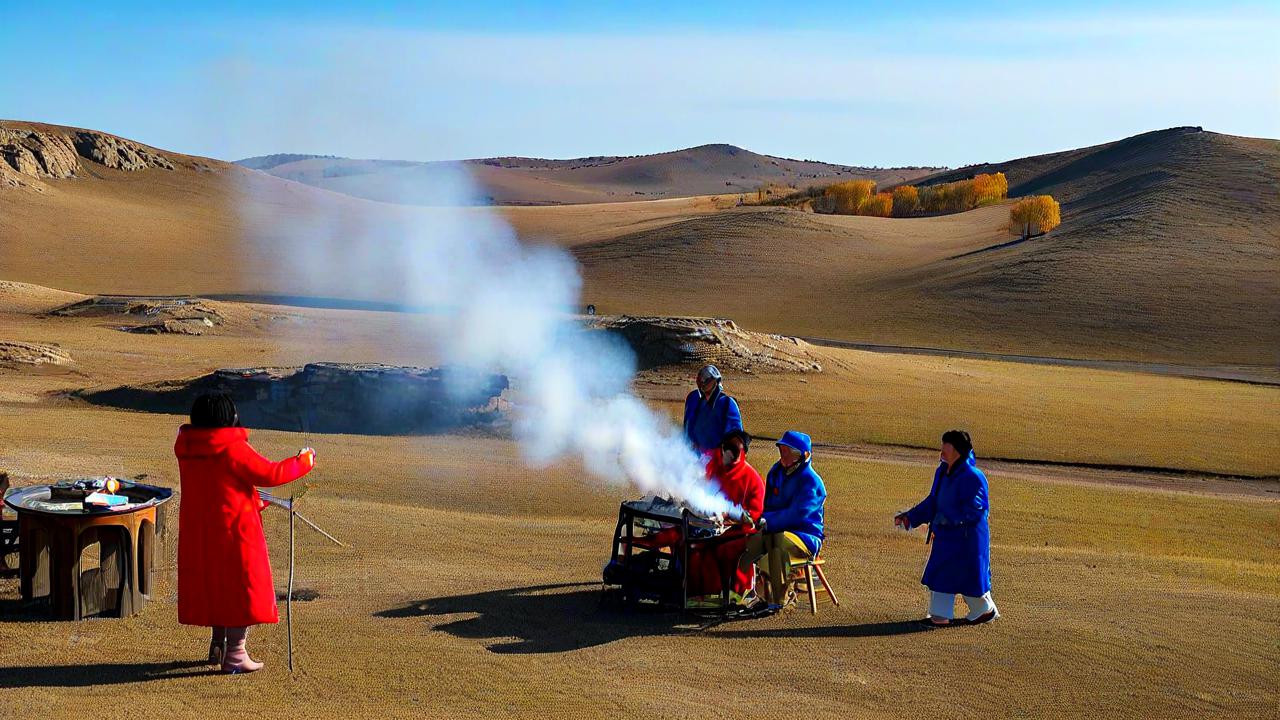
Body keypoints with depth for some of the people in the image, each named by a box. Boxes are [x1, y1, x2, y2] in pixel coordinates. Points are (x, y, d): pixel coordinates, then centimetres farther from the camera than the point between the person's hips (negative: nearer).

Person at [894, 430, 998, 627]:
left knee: (969, 576, 6)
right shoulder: (942, 472, 5)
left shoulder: (972, 477, -21)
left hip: (966, 537, -8)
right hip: (945, 534, 8)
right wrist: (910, 517, 6)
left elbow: (976, 509, -21)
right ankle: (941, 615, 17)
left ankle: (986, 610, 28)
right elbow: (932, 501, 13)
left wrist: (947, 518, -24)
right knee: (940, 573, 9)